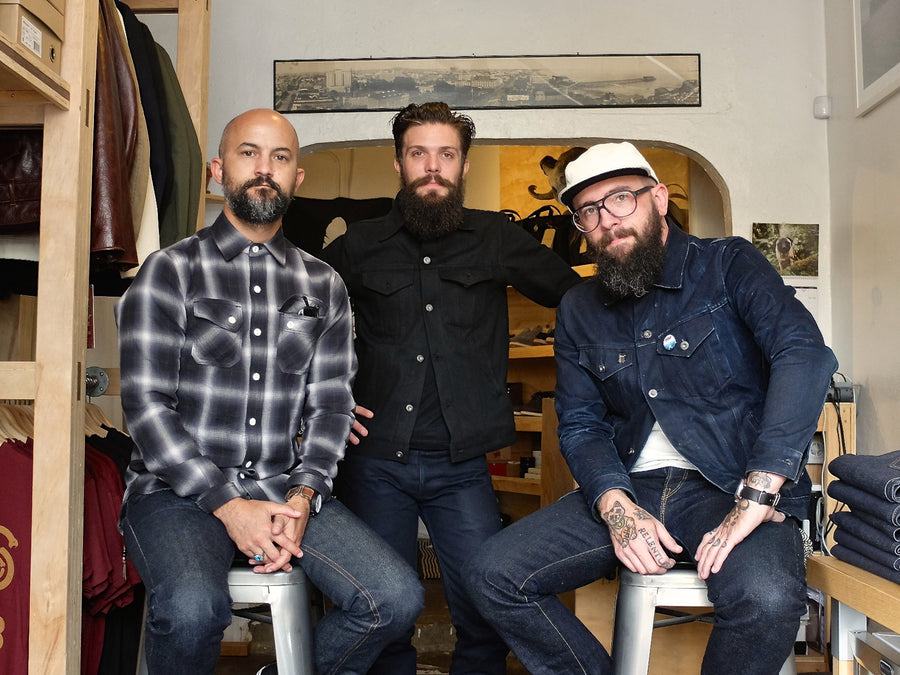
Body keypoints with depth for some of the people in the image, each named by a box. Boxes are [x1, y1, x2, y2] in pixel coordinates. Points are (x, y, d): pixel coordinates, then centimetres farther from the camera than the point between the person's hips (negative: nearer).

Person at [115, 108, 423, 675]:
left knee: (396, 599, -17)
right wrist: (228, 506, -14)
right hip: (178, 491, -3)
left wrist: (303, 497, -10)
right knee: (193, 608, -34)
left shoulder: (324, 286, 13)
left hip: (286, 490, 4)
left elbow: (331, 404, 7)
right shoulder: (170, 272, 2)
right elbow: (146, 404, -6)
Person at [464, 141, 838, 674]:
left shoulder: (729, 265, -2)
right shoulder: (579, 311, 12)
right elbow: (581, 425, 9)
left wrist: (756, 497, -28)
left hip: (732, 485, -3)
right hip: (631, 488, 4)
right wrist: (617, 509, -13)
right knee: (493, 576, -14)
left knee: (766, 598, -36)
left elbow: (804, 354, -18)